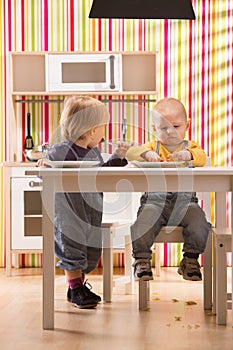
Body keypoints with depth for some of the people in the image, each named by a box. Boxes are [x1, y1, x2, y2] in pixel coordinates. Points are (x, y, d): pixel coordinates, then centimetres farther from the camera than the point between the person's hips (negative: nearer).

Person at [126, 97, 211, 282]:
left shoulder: (190, 146, 15)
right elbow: (130, 153, -1)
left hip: (185, 201, 0)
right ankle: (142, 260, -6)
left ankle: (191, 260, -3)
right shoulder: (153, 147, 15)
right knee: (143, 223, -27)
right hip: (155, 200, 0)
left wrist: (188, 154, -29)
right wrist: (146, 153, -22)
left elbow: (202, 157, -7)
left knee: (199, 223, -24)